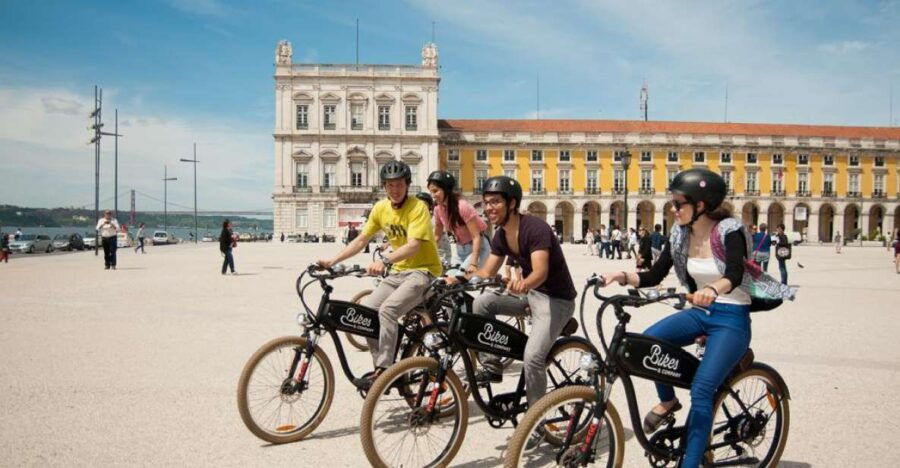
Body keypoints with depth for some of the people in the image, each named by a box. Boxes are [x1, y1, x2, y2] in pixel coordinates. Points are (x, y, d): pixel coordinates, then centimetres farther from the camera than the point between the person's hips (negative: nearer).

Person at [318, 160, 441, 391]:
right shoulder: (381, 208, 4)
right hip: (398, 271, 7)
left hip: (423, 270, -7)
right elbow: (361, 240, 6)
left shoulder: (418, 207, -16)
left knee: (387, 310, -27)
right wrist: (333, 261, -4)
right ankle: (381, 365, 4)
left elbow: (413, 245, -28)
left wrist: (384, 260, -42)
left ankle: (383, 371, -19)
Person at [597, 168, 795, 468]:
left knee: (701, 390, -18)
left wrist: (712, 290, -54)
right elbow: (654, 277, -1)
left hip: (731, 319, -5)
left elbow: (734, 276, -33)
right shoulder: (680, 235, 0)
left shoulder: (729, 231, -16)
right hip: (699, 312, 5)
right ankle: (667, 401, 5)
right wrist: (623, 277, -18)